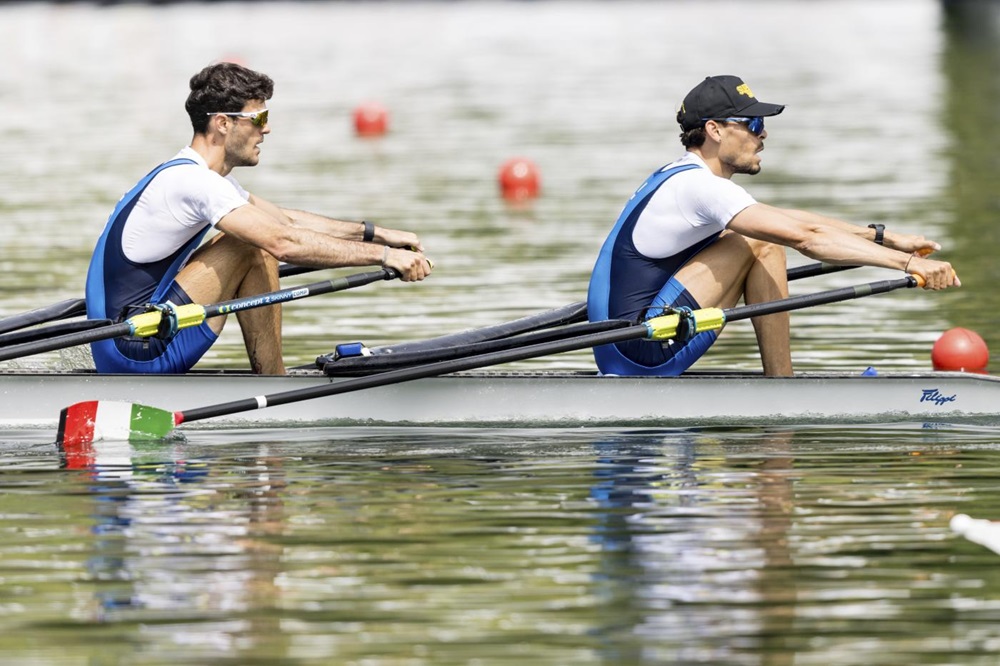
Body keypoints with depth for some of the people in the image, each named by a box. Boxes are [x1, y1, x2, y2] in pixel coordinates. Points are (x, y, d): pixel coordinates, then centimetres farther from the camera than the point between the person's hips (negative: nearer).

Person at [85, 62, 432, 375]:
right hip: (134, 349, -10)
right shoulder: (193, 181, -17)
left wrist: (377, 233, 15)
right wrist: (384, 255, -21)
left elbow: (286, 220, 22)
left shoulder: (192, 174, 16)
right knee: (253, 246, -13)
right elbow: (285, 243, -24)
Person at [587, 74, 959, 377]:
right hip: (640, 354, -10)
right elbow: (806, 238, -21)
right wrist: (908, 263, -22)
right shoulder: (698, 186, -14)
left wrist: (885, 237, 14)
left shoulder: (678, 179, 17)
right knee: (760, 246, -12)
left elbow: (793, 221, 19)